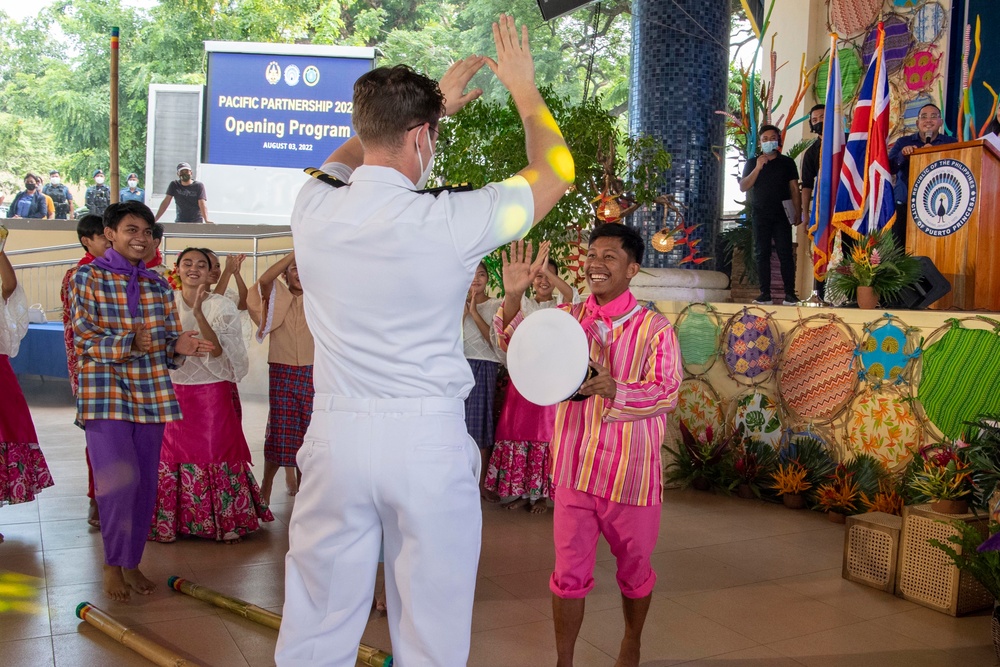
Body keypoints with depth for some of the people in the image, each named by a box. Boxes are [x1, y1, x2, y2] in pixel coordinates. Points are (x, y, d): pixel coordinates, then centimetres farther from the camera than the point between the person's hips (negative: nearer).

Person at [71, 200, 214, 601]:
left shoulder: (158, 285, 11)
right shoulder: (89, 277, -2)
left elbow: (168, 340, 11)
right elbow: (84, 340, -9)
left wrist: (178, 346, -12)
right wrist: (130, 342, -24)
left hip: (151, 394, 5)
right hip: (106, 391, -5)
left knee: (145, 484, 7)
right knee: (120, 479, -13)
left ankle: (132, 562, 22)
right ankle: (112, 563, 6)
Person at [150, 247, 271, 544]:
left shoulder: (221, 306, -4)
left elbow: (217, 350, -17)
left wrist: (198, 312, -26)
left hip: (212, 394, -3)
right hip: (174, 393, 3)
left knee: (216, 454, 0)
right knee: (173, 456, 6)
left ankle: (226, 522, 11)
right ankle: (171, 521, 20)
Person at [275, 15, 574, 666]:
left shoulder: (313, 211, -2)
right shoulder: (450, 222, -12)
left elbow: (347, 156, 24)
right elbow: (555, 172, 4)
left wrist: (433, 101, 30)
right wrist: (525, 89, 19)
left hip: (337, 436, 3)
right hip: (428, 440, -3)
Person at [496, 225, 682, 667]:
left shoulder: (655, 329, -6)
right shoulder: (568, 318, 5)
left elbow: (667, 394, -12)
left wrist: (615, 390, -29)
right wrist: (513, 297, -19)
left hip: (632, 472, -1)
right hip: (574, 469, 2)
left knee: (634, 570, 17)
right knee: (569, 573, 6)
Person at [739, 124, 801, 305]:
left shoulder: (787, 162, 9)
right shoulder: (752, 162, 11)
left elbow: (794, 188, 8)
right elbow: (743, 187, 1)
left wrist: (798, 212, 0)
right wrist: (757, 168, -10)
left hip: (782, 215, -1)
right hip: (760, 215, 2)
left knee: (785, 254, -7)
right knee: (762, 254, 0)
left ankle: (790, 294, -7)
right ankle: (765, 294, 3)